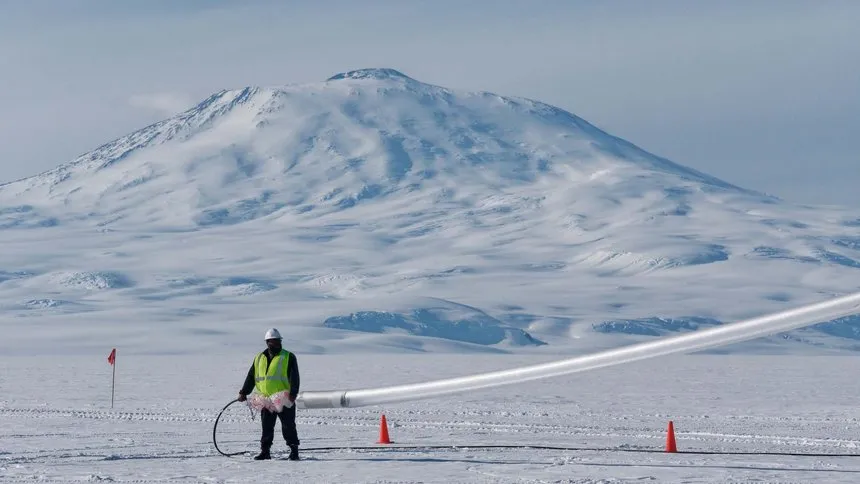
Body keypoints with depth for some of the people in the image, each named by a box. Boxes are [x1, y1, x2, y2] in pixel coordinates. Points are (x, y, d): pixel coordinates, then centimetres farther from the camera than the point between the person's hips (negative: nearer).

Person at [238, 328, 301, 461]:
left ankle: (294, 450, 5)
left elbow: (294, 377, -9)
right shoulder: (259, 358, 13)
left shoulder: (288, 357, 0)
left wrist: (293, 393, -21)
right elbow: (251, 377, 16)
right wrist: (244, 392, 9)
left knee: (288, 426, -1)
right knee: (266, 427, 7)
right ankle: (265, 451, 12)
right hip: (266, 399, 4)